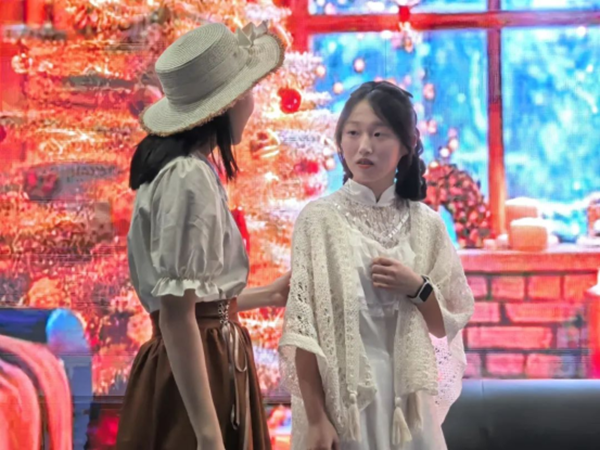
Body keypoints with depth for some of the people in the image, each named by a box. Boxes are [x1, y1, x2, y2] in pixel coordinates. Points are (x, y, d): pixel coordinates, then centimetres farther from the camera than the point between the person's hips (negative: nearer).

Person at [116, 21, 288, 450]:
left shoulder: (188, 169, 10)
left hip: (211, 362, 10)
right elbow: (176, 313, -23)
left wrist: (267, 295, 28)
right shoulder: (190, 178, -19)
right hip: (197, 371, -10)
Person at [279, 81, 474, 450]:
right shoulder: (319, 218, -5)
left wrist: (417, 288, -9)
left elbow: (449, 325, 9)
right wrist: (315, 418, -13)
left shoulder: (425, 223, 4)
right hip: (338, 395, -3)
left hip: (407, 396, 3)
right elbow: (302, 323, -8)